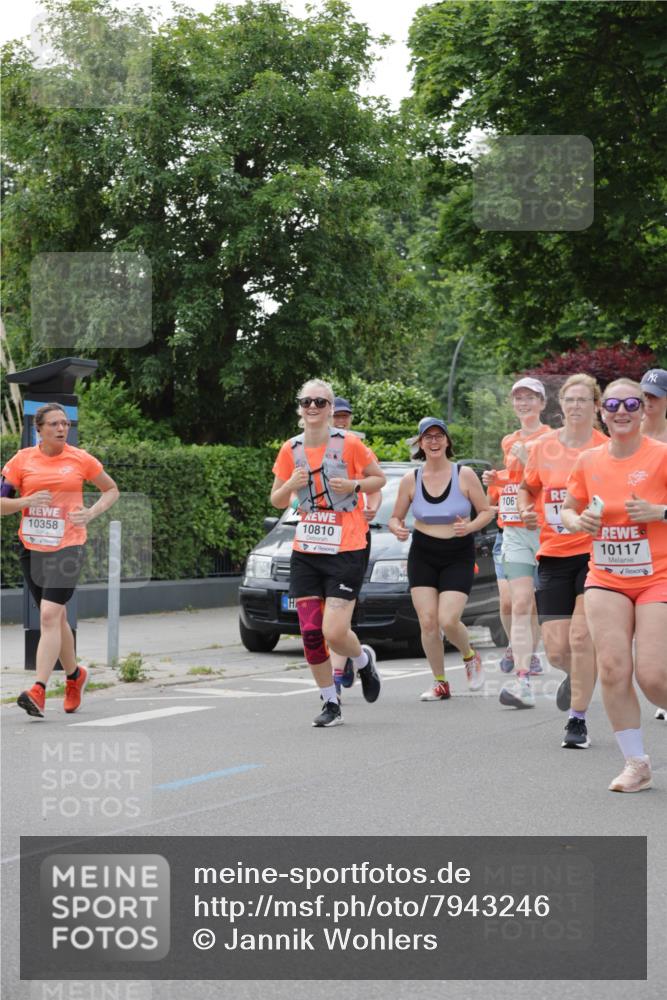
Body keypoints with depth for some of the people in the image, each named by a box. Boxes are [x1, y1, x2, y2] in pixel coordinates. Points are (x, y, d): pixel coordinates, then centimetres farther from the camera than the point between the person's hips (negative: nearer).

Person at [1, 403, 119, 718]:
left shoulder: (80, 459, 1)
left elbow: (111, 490, 15)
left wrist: (91, 513, -3)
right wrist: (28, 501, -14)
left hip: (67, 546, -3)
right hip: (32, 547, 3)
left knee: (49, 615, -17)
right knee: (56, 616, 14)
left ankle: (38, 691, -23)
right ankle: (74, 675, 37)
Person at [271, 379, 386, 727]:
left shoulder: (349, 444, -6)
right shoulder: (290, 449, 5)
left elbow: (379, 478, 6)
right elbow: (277, 500, 13)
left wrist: (353, 485, -14)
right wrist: (291, 485, -9)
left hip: (346, 551, -4)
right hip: (305, 551, 4)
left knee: (334, 633, -12)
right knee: (310, 633, -1)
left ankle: (363, 660, 23)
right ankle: (330, 704, 15)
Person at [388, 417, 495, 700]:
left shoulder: (464, 475, -6)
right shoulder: (411, 480, 0)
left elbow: (487, 511, 1)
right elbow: (395, 518, 9)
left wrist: (469, 527, -19)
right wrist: (398, 529, -14)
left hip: (459, 555, -2)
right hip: (423, 555, 2)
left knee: (448, 621, -15)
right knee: (427, 622, -6)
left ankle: (470, 656, 19)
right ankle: (440, 683, 11)